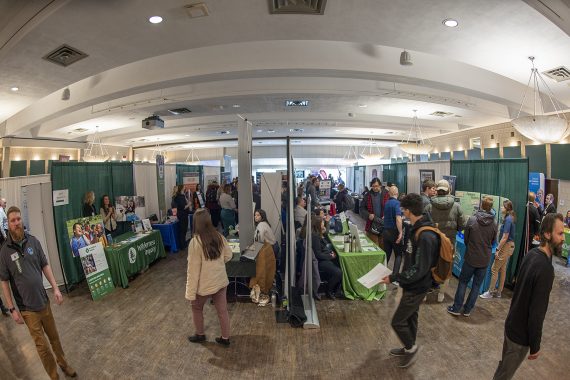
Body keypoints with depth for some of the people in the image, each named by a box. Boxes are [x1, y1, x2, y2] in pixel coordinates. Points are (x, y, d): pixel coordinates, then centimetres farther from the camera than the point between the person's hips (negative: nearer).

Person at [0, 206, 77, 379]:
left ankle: (63, 362, 41)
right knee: (42, 345, 9)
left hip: (44, 300, 2)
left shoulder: (33, 241, -6)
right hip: (27, 308, -2)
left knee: (54, 336, 18)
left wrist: (55, 288, -1)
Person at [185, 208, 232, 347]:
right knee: (222, 310, 17)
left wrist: (190, 293, -11)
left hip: (205, 284, -4)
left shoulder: (195, 242, -22)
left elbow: (193, 270, -19)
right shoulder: (219, 237, -7)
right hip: (221, 281, 4)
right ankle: (225, 338, 31)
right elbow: (228, 255, 6)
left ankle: (200, 334, 41)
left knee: (197, 308, 24)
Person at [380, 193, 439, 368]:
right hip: (415, 284, 9)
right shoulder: (419, 228, -1)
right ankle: (409, 348, 42)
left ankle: (411, 347, 28)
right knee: (410, 317, 24)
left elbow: (419, 270, -29)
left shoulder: (425, 237, -32)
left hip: (417, 287, -9)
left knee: (397, 321, 5)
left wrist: (393, 278, -22)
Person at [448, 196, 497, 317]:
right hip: (485, 259, 2)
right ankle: (468, 309, 19)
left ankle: (456, 308, 13)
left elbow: (466, 238, -2)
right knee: (477, 285, 13)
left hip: (471, 257, -2)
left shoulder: (472, 219, -13)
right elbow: (493, 242, 6)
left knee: (463, 282, 11)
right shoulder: (494, 224, -7)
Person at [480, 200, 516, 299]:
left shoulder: (508, 219, -20)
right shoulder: (509, 218, 7)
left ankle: (490, 292, 6)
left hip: (506, 246, -10)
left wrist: (497, 249, -18)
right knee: (502, 269, 15)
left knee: (494, 269, -2)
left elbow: (505, 237, -21)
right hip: (508, 246, 10)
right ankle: (498, 291, 24)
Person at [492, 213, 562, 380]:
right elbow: (537, 313, -24)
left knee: (504, 365, 25)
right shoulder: (545, 269, -29)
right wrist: (535, 346, -12)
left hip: (511, 323, 7)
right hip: (521, 333, -7)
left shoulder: (532, 253, -4)